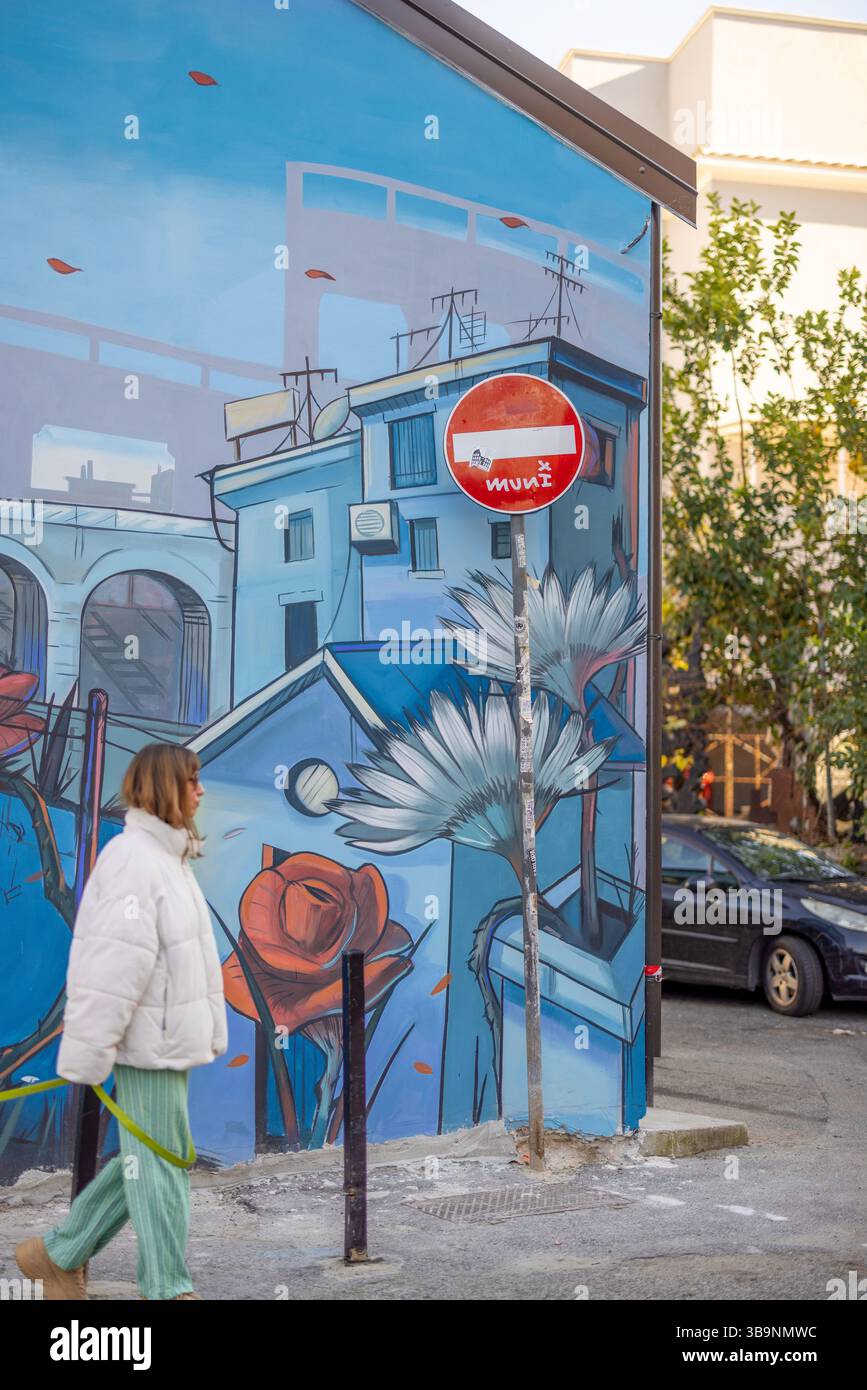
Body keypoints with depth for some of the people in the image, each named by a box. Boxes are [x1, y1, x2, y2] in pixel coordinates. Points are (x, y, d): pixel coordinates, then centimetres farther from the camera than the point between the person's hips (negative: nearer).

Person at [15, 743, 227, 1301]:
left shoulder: (167, 857, 14)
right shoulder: (133, 859, -17)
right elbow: (112, 964, -21)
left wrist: (206, 1030, 19)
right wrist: (87, 1054, -22)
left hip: (172, 1039, 10)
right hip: (147, 1042, -10)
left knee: (149, 1157, 16)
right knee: (161, 1158, 0)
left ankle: (58, 1254, 26)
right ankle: (168, 1288, 13)